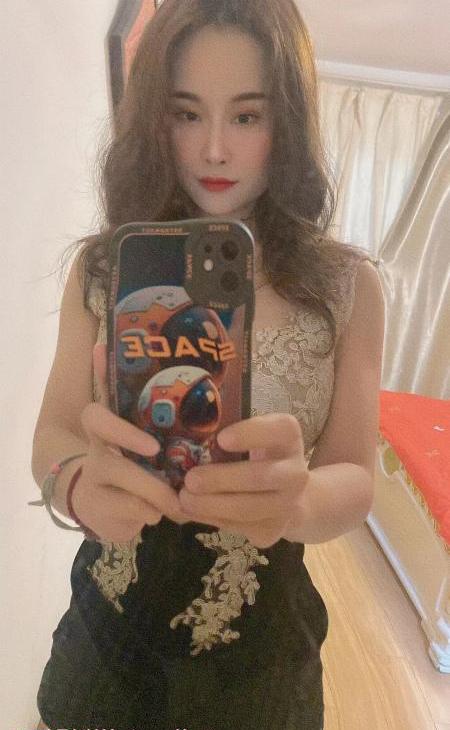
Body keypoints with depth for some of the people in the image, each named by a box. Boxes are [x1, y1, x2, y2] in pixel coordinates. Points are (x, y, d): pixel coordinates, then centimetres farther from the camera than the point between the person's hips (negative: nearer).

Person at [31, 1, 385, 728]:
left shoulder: (347, 284, -13)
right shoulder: (101, 265, -8)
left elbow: (355, 479, -13)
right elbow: (51, 437, -11)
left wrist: (297, 500, -37)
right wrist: (82, 482, -35)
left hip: (259, 641, -1)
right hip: (109, 624, 2)